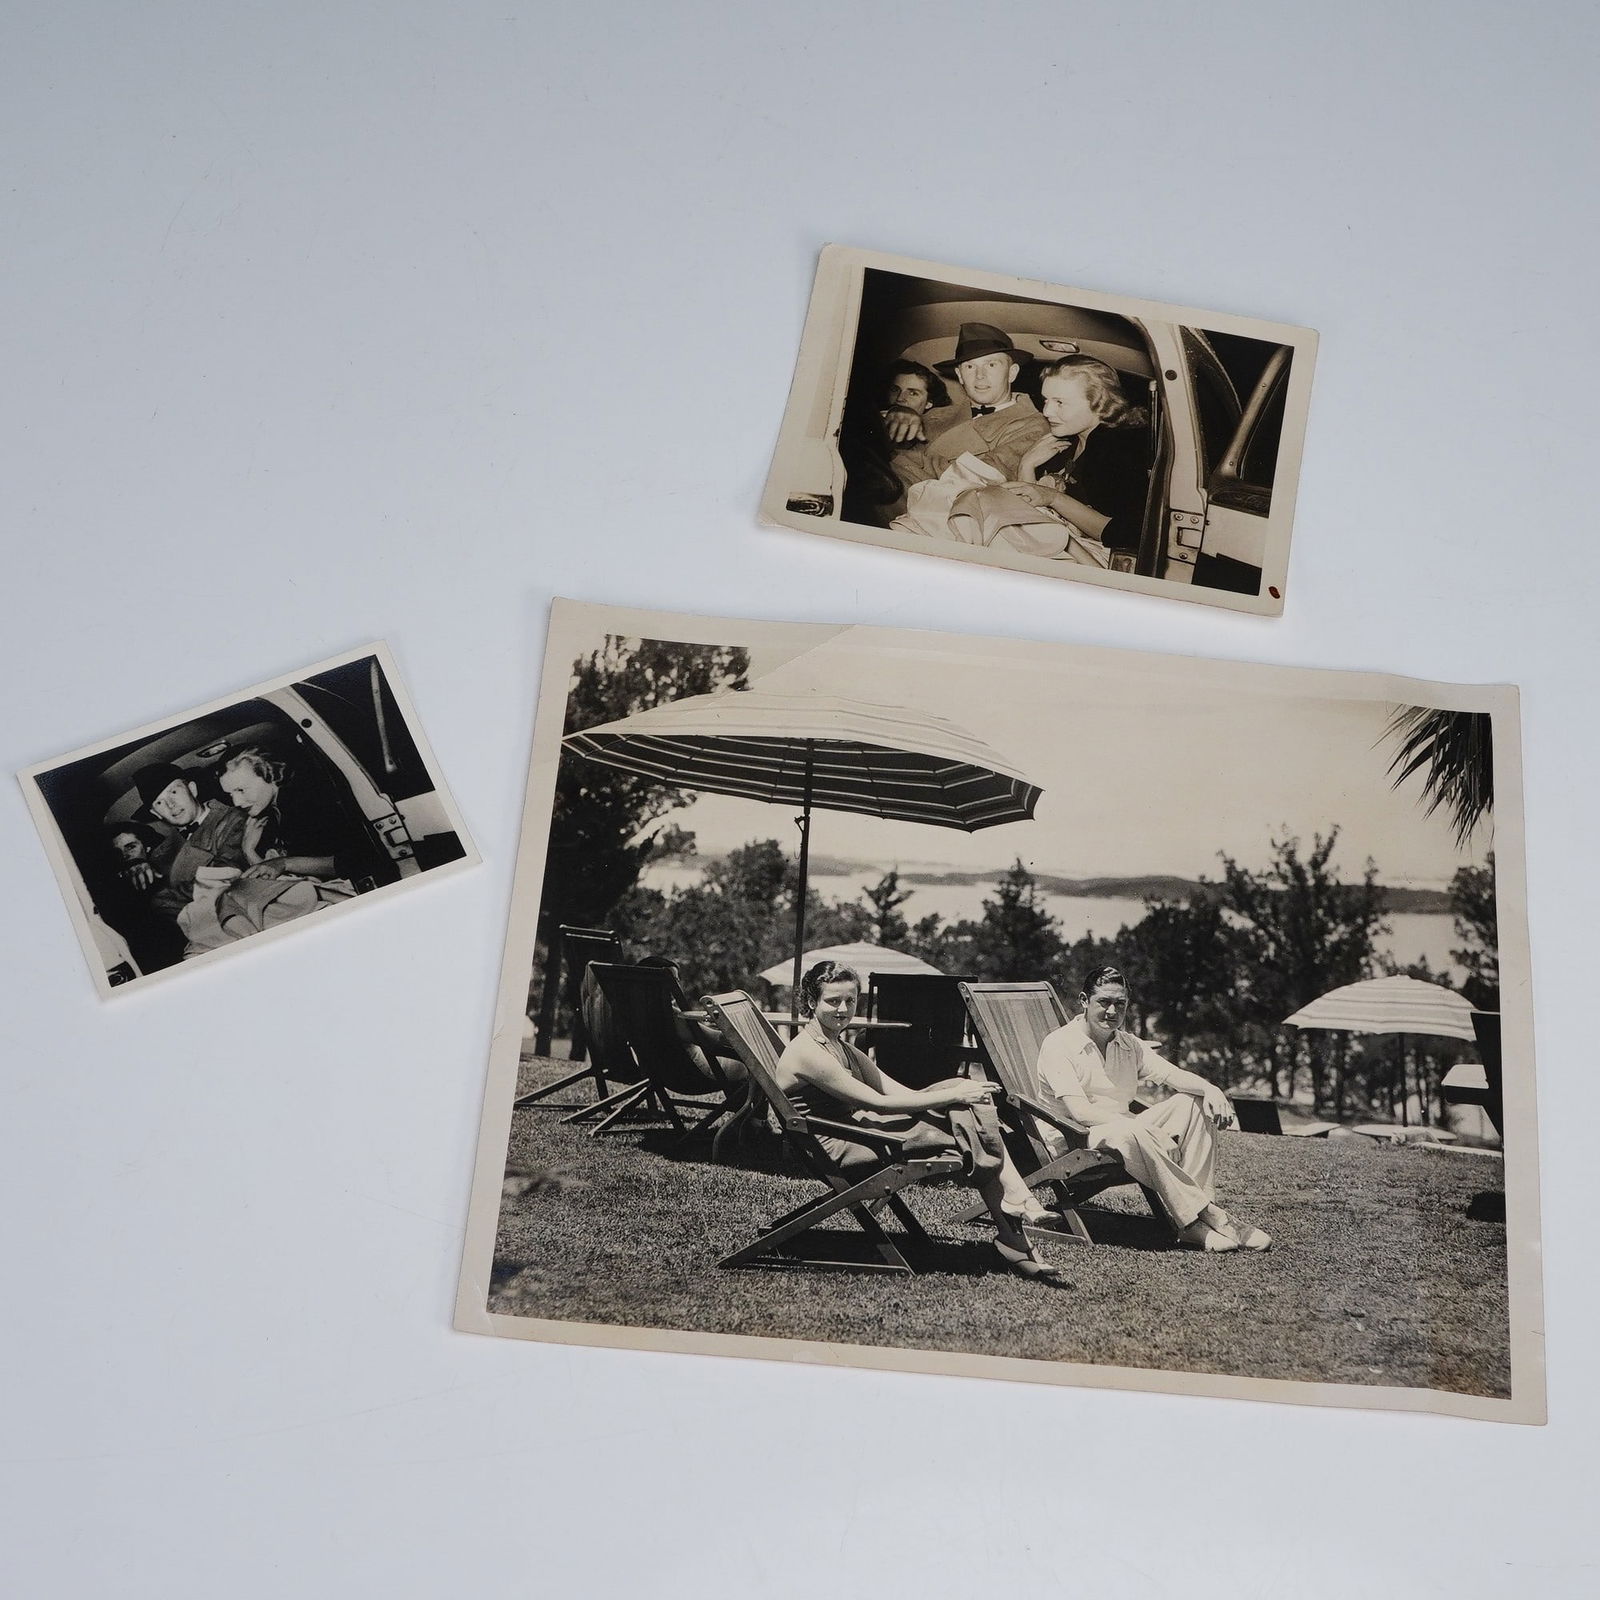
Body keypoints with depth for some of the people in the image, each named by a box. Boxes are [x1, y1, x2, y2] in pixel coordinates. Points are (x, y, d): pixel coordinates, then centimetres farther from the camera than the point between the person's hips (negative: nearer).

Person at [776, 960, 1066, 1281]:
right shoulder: (807, 1052, -12)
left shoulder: (842, 1048, 18)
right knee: (960, 1111, -18)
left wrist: (961, 1093, -10)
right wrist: (953, 1097, -17)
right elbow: (877, 1103, -18)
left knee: (964, 1088, -10)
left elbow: (901, 1093, 7)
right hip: (839, 1149, -9)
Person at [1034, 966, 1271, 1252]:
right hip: (1076, 1139, -7)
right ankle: (1207, 1216, -29)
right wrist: (1152, 1133, -28)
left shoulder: (1129, 1045, 14)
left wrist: (1210, 1089, -21)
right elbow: (1080, 1111, -21)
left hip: (1128, 1131, 7)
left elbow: (1170, 1074, 3)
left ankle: (1199, 1201, -21)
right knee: (1130, 1132, -37)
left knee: (1192, 1103, -9)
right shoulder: (1059, 1045, -10)